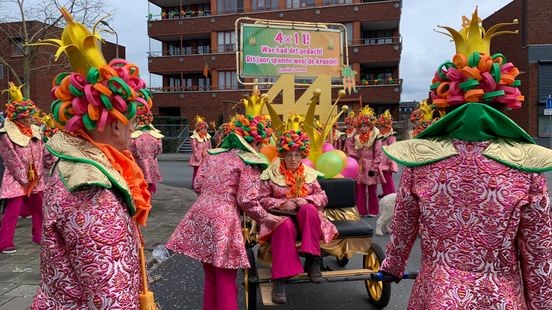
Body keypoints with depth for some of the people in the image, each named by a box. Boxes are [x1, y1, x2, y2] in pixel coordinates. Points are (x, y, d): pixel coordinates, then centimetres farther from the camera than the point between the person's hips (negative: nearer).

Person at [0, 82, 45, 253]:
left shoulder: (35, 131, 7)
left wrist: (36, 176, 0)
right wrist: (25, 179, -13)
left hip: (35, 179, 7)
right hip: (16, 179, -6)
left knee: (39, 208, 13)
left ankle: (40, 236, 27)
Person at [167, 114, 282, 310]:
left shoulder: (213, 154, 15)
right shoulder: (249, 163, -4)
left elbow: (198, 186, 13)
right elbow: (247, 201, -10)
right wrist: (267, 219, 4)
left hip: (200, 215, 7)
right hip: (223, 220, -6)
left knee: (210, 276, 21)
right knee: (226, 280, 6)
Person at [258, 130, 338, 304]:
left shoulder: (309, 173, 8)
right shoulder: (272, 173, 1)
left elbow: (323, 197, 6)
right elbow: (262, 199, 0)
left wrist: (307, 200, -14)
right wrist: (281, 204, -16)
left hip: (306, 218, 2)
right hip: (281, 216, -2)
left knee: (309, 208, -33)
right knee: (286, 226, -38)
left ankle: (312, 260, -26)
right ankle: (279, 279, -38)